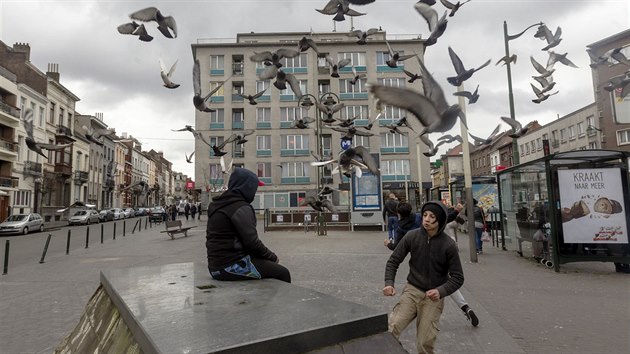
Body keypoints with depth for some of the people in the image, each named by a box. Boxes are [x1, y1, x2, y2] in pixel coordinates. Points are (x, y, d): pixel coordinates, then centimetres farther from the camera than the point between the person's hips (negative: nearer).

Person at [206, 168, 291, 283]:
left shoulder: (217, 205, 13)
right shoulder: (242, 208, -15)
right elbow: (252, 242, -20)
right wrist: (272, 256, -4)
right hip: (232, 267, -9)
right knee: (283, 273, -1)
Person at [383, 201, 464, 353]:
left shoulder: (448, 245, -12)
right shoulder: (412, 236, -8)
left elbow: (458, 277, -6)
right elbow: (393, 261, 0)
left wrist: (441, 291, -23)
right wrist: (389, 282, -15)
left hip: (433, 297, -1)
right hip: (412, 290, 1)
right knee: (390, 329, -15)